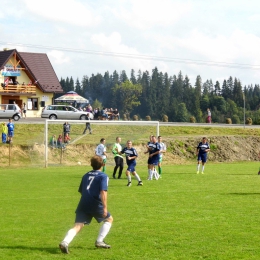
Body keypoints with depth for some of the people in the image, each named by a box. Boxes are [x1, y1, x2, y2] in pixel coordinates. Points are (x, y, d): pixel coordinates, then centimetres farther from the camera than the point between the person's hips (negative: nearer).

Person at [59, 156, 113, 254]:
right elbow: (103, 192, -13)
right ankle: (99, 241, 13)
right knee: (109, 219, 20)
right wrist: (105, 207, -17)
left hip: (83, 205, 4)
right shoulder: (103, 176, 1)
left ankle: (65, 242, -31)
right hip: (96, 204, -4)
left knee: (77, 226, -6)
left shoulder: (86, 175, 20)